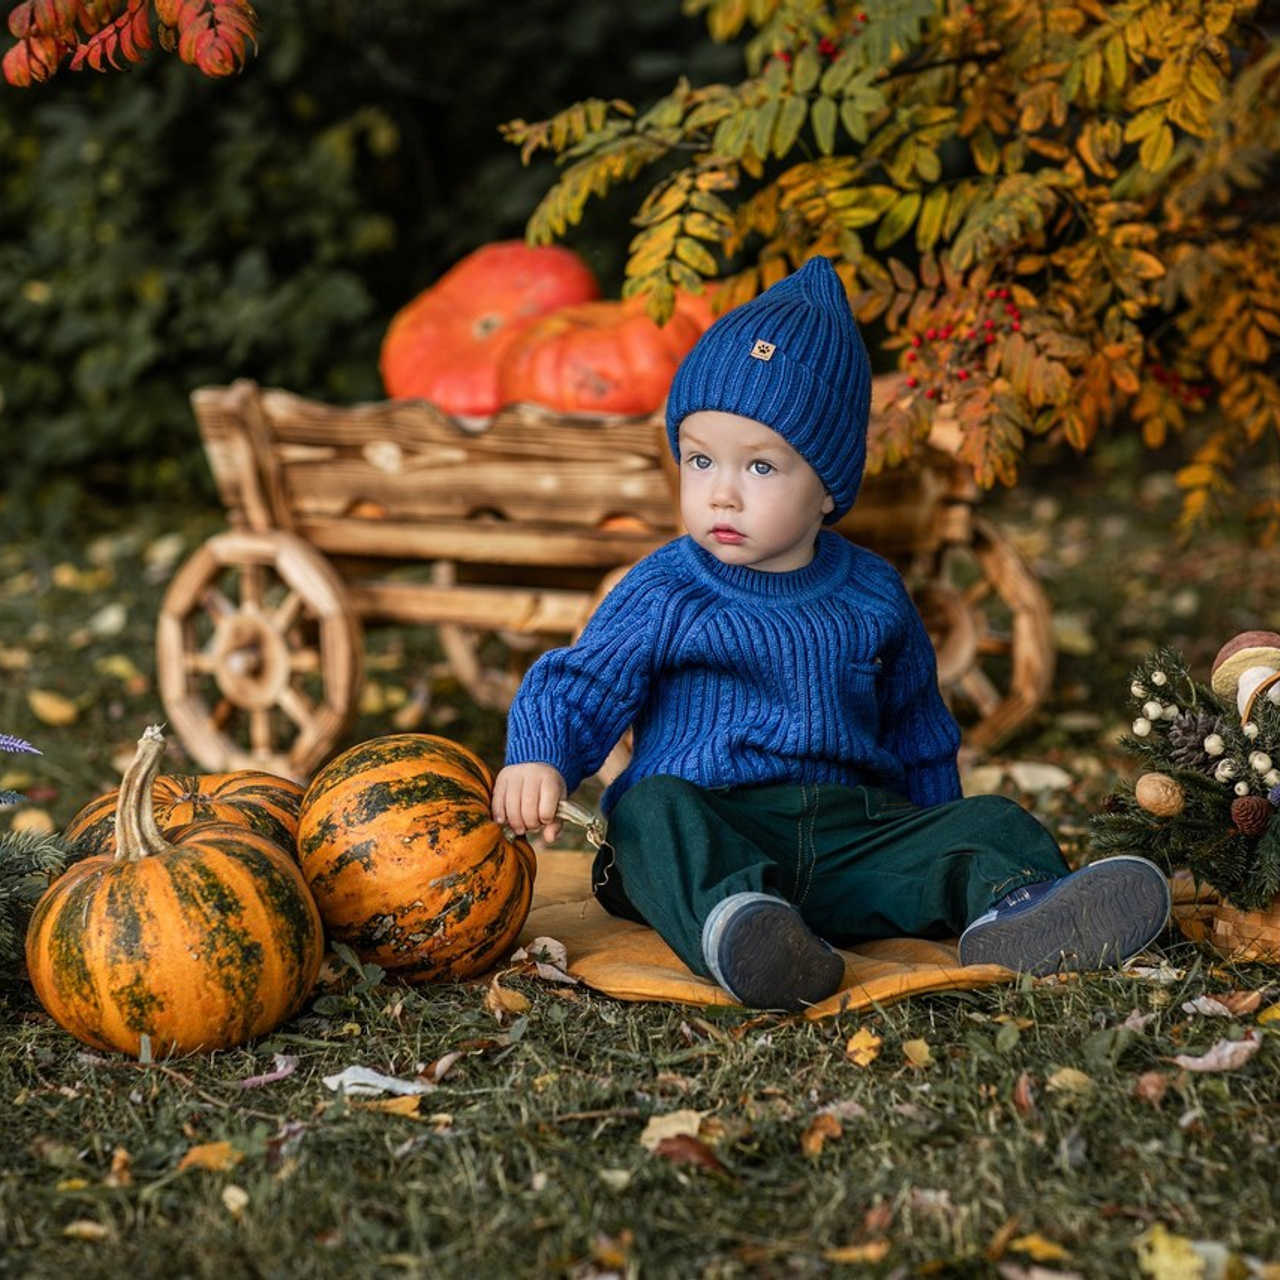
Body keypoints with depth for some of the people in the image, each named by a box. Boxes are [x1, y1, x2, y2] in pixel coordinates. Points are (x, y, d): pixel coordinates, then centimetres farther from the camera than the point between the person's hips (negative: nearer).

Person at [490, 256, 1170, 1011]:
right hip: (712, 818, -3)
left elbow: (917, 726, 23)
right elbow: (579, 685, -3)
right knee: (654, 810, -34)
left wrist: (941, 843, 23)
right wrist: (539, 758, -25)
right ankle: (730, 922, -61)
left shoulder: (874, 596, 12)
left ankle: (1002, 904, -45)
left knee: (991, 824, -14)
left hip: (850, 836, 4)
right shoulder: (663, 596, 1)